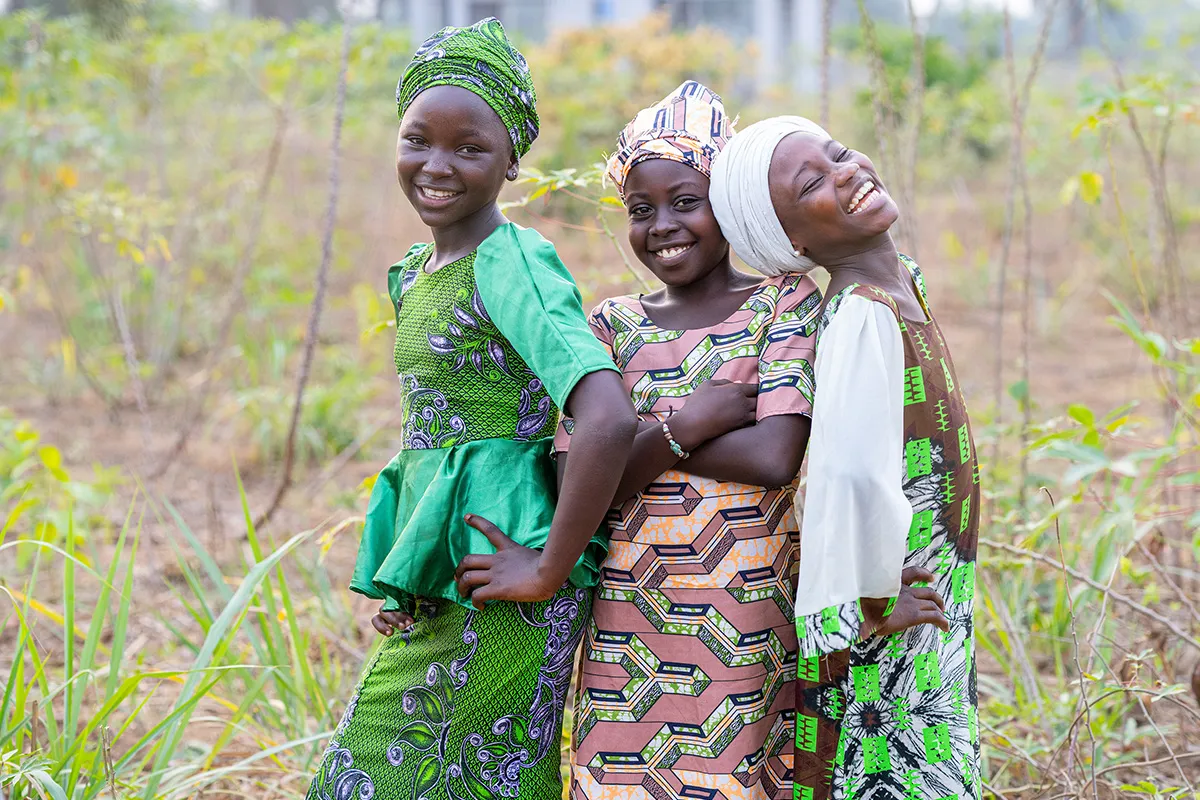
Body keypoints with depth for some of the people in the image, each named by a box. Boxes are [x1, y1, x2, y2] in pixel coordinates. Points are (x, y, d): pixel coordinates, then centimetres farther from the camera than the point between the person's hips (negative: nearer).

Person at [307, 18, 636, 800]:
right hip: (435, 597, 8)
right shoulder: (414, 274, 14)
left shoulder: (513, 265, -13)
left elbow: (610, 421, -26)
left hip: (491, 600, -8)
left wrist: (550, 570, -19)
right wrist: (407, 579, 15)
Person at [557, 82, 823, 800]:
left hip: (749, 634, -2)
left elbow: (774, 458, -14)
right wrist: (684, 425, -12)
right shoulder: (614, 326, 9)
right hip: (629, 635, 2)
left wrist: (639, 430, -8)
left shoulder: (786, 304, 1)